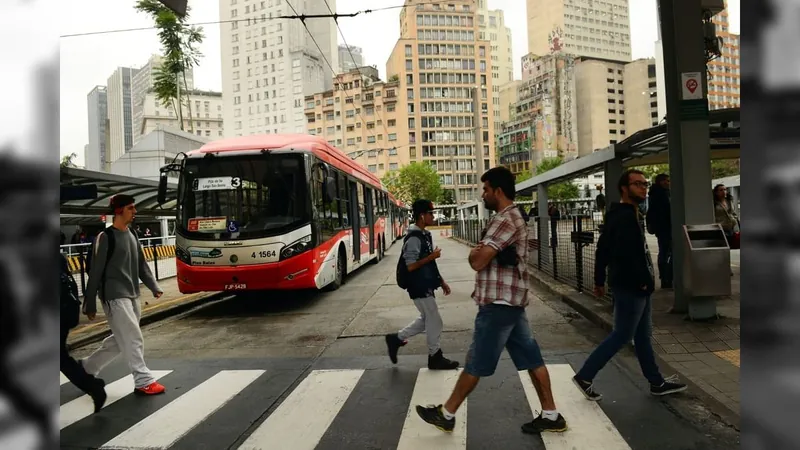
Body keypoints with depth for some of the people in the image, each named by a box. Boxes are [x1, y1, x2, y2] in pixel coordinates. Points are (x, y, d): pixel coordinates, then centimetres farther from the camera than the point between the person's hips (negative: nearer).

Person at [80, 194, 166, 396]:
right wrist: (90, 303, -9)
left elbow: (142, 265, 15)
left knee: (121, 340, 16)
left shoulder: (132, 235, 12)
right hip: (115, 297, -8)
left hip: (132, 296, 8)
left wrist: (153, 287, 3)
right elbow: (96, 271, -10)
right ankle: (143, 381, 0)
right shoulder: (106, 237, -10)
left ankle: (87, 368, 33)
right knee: (133, 340, -7)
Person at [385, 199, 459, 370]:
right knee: (434, 320, 2)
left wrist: (441, 281, 18)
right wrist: (432, 256, -18)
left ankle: (396, 338, 28)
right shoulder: (414, 238, -20)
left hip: (426, 285, 10)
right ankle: (435, 357, 17)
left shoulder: (425, 235, 11)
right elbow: (411, 266, -24)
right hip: (419, 287, -10)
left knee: (426, 319, 19)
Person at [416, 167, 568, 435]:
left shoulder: (505, 219, -18)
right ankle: (551, 415, 21)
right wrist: (480, 252, -2)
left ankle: (446, 414, 16)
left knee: (475, 363, 2)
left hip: (499, 303, -10)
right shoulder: (512, 217, 16)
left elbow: (477, 261, -22)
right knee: (531, 359, 13)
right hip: (511, 301, 10)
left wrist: (473, 253, -2)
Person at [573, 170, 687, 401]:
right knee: (622, 335, -3)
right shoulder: (625, 217, -18)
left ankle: (657, 383, 28)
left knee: (642, 335, 16)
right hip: (631, 287, -10)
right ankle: (584, 376, 3)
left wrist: (599, 280, 18)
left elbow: (602, 249, 16)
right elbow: (626, 254, -28)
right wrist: (644, 280, -18)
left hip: (633, 286, 10)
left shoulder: (624, 215, 15)